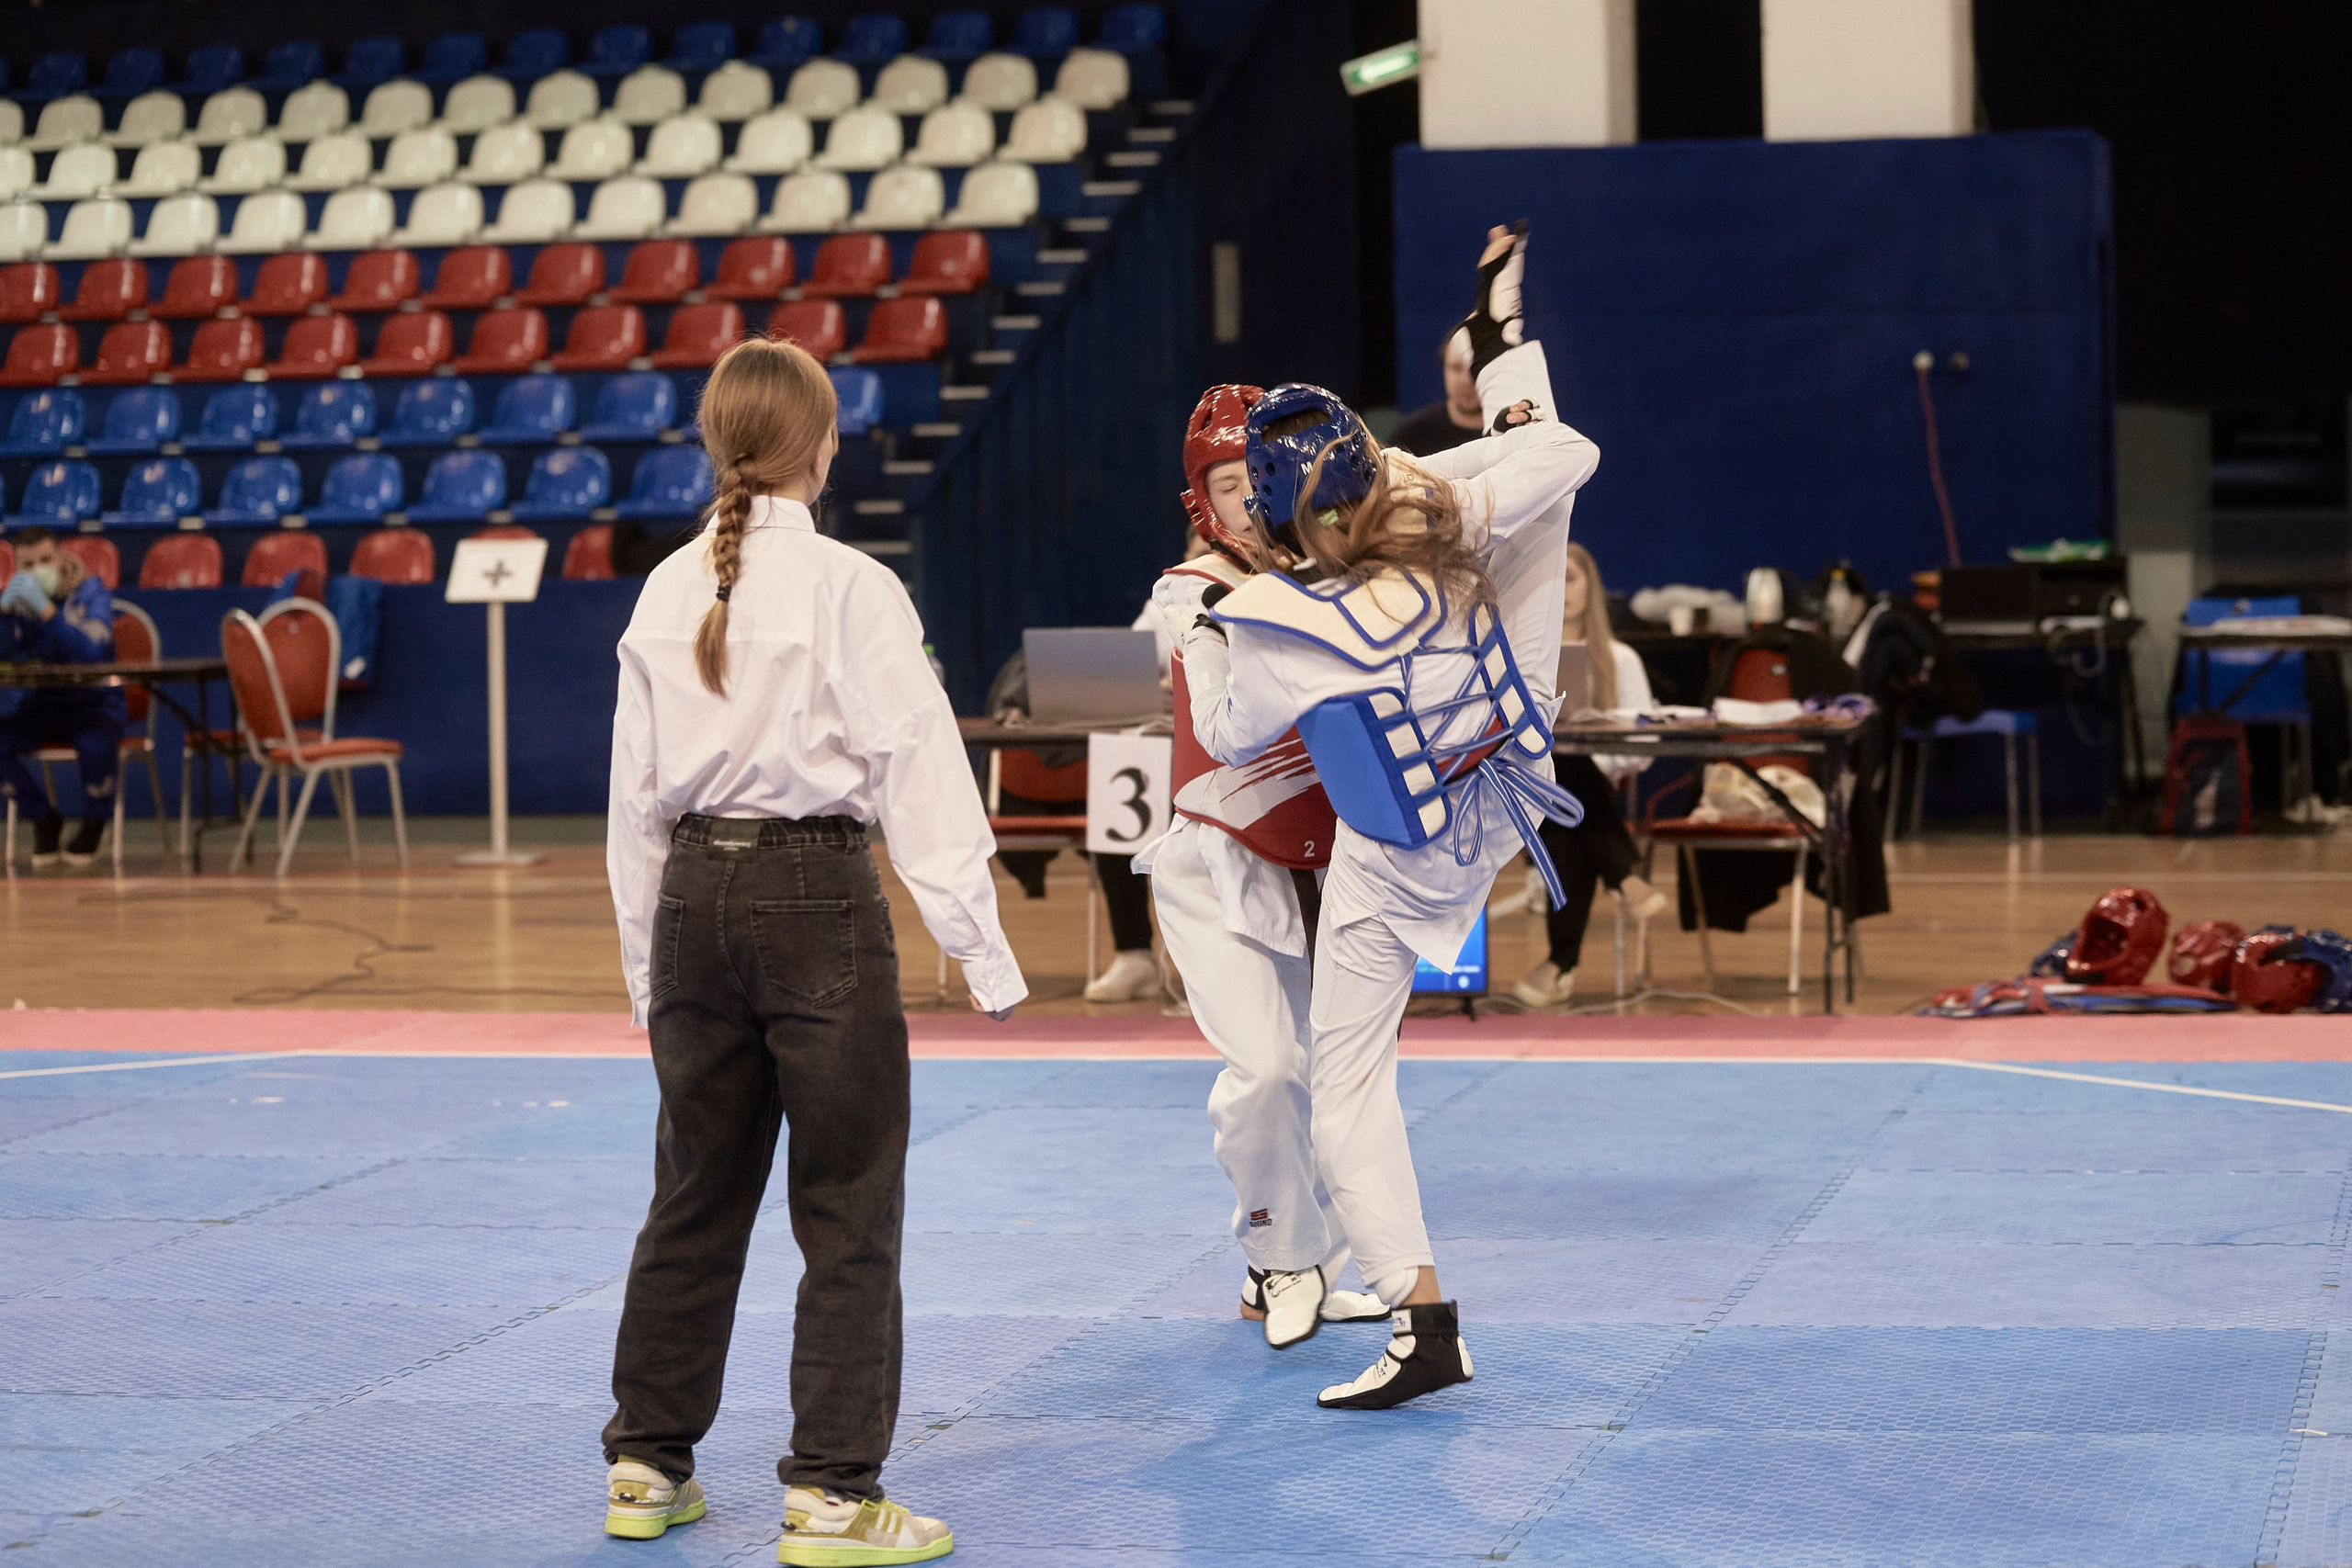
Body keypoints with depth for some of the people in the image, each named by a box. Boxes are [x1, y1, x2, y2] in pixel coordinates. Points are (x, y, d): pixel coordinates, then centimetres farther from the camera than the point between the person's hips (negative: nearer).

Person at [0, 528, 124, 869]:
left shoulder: (89, 592, -7)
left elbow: (92, 652, -24)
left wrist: (45, 609, -32)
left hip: (90, 701, -3)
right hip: (35, 706, 3)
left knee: (98, 744, -37)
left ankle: (95, 822, -4)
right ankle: (44, 820, 0)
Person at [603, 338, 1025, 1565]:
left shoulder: (668, 592, 6)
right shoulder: (849, 588, -10)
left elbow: (635, 794, 11)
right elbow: (919, 774, -11)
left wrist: (648, 966, 20)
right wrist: (982, 953, -8)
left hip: (695, 897, 6)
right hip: (818, 897, -5)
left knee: (698, 1191, 17)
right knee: (847, 1208, 2)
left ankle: (646, 1463, 26)